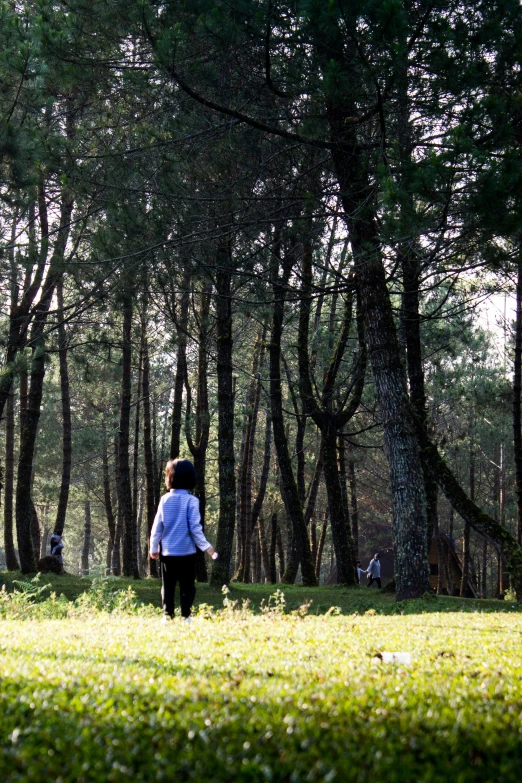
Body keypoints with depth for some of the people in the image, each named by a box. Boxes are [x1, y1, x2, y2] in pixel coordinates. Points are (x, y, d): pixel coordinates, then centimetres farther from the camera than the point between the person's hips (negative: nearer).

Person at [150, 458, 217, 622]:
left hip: (167, 552, 3)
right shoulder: (191, 500, -9)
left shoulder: (165, 500, 2)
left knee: (168, 586, 10)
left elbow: (157, 527, 4)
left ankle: (168, 615, 5)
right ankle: (186, 616, -3)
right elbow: (195, 528, -11)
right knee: (187, 586, 4)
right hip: (186, 552, -3)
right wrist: (206, 547, -3)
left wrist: (154, 548, 14)